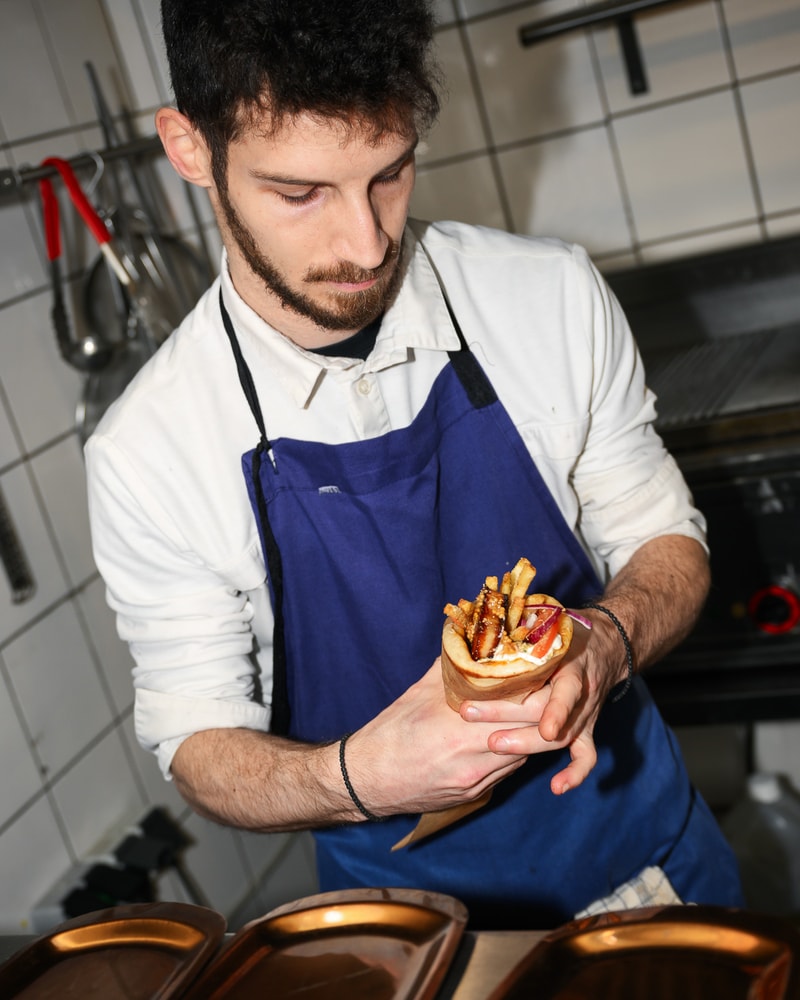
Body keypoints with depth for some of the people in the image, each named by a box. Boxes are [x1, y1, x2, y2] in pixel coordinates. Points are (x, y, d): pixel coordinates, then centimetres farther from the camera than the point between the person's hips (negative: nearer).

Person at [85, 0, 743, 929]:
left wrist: (608, 641, -28)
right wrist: (354, 777, -33)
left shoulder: (552, 296, -17)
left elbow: (664, 540, -5)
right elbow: (199, 744, -11)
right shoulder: (142, 457, -20)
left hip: (639, 838, 3)